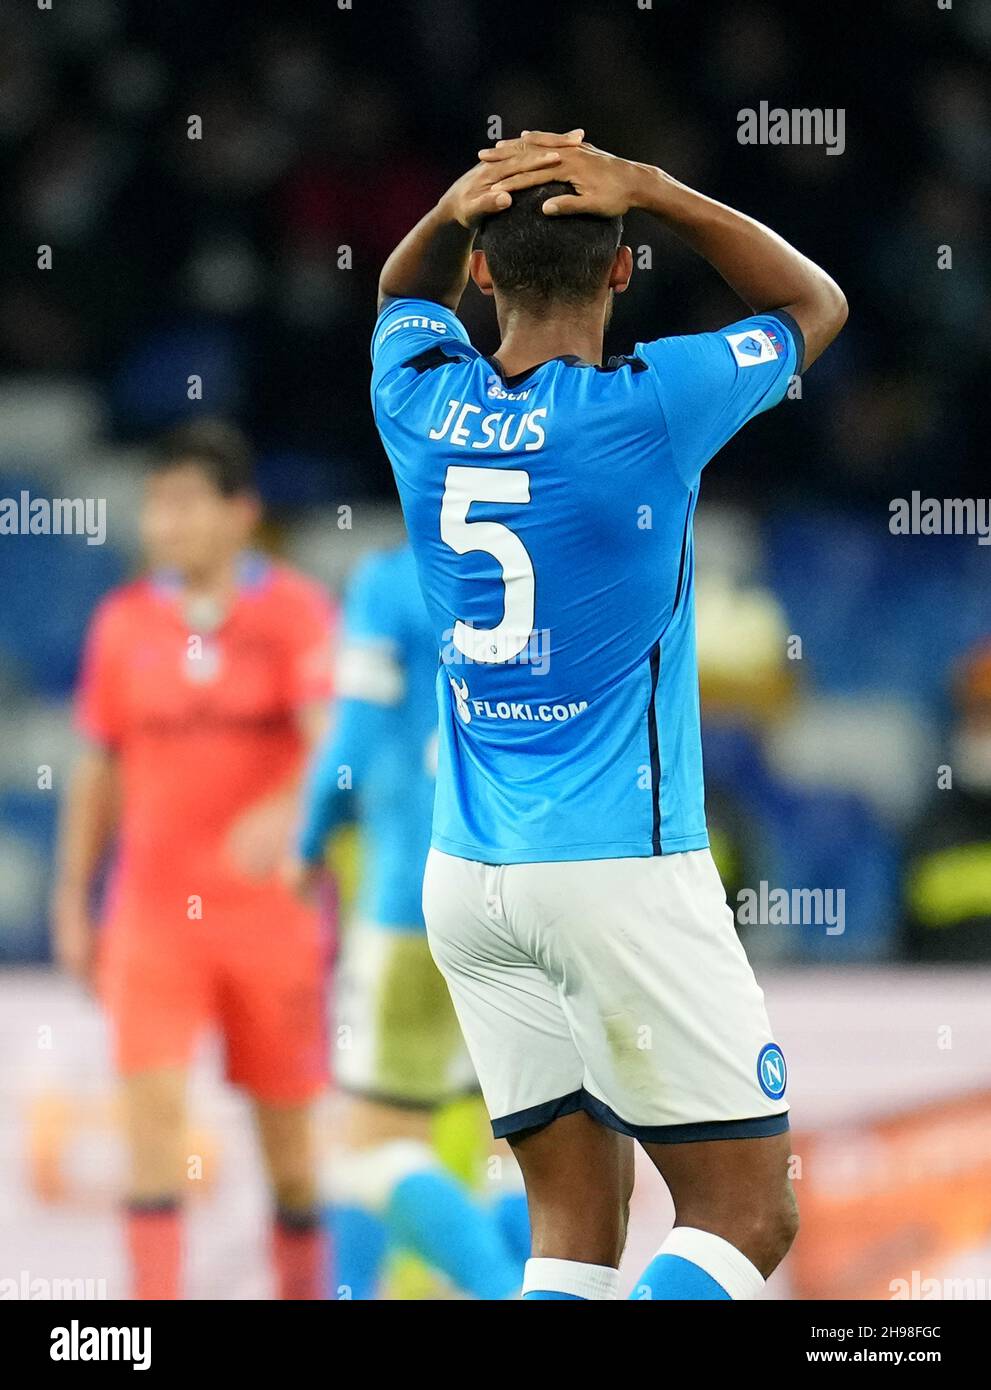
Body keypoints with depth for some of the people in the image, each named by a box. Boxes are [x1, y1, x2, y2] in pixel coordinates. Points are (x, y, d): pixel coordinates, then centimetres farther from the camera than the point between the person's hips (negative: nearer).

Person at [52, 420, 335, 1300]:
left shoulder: (296, 615, -3)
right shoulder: (125, 623, 6)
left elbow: (332, 740, -16)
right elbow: (99, 772, 13)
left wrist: (286, 816, -35)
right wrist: (73, 902, 12)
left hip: (271, 905, -2)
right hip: (153, 909, 2)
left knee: (287, 1120, 7)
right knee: (154, 1102, -11)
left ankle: (305, 1290, 23)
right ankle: (156, 1298, -12)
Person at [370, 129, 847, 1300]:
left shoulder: (418, 403, 1)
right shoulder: (647, 409, -11)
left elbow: (404, 291, 27)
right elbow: (815, 302, 7)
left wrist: (460, 203, 5)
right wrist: (652, 192, -3)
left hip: (466, 880, 6)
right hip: (622, 869, -6)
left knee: (574, 1231, 9)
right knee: (746, 1217, -2)